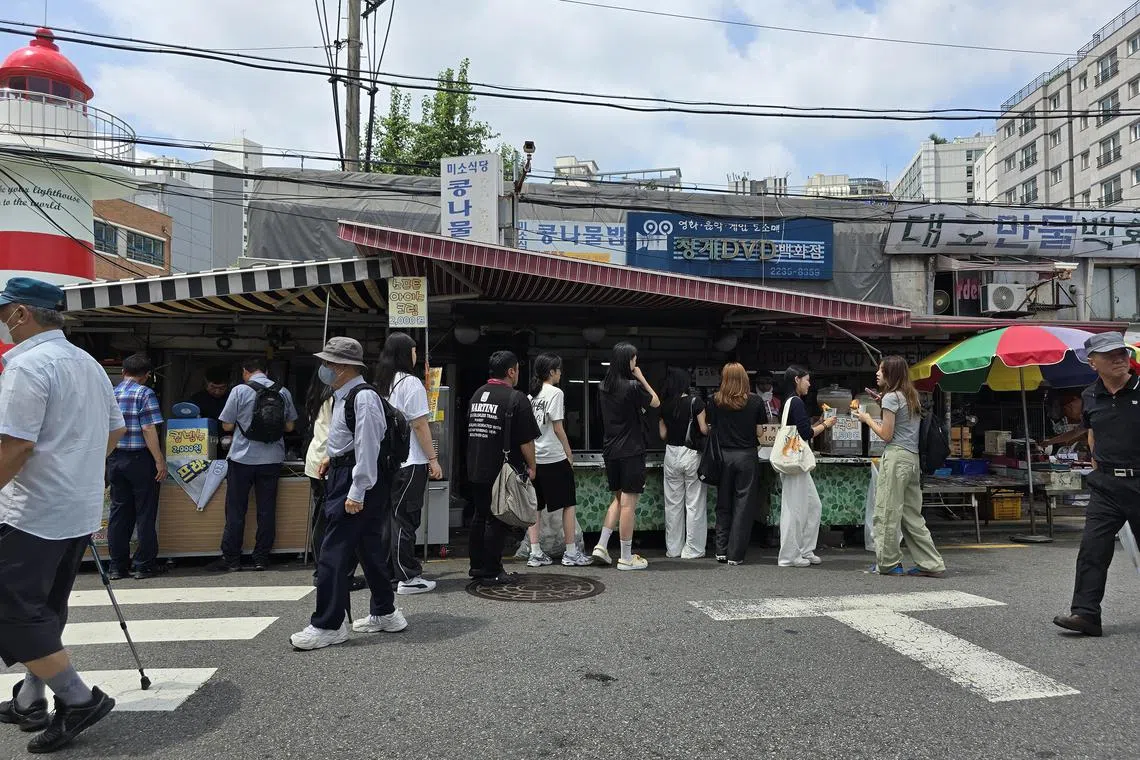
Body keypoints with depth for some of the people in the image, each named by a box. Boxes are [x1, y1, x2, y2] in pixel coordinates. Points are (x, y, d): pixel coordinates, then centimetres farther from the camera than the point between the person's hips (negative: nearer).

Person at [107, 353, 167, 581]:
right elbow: (149, 429, -16)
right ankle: (144, 565, 6)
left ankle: (117, 566, 14)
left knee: (118, 511, 11)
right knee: (145, 513, 2)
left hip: (115, 458, 6)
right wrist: (160, 461, -14)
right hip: (140, 459, -6)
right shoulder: (145, 394, -9)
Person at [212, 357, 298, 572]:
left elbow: (227, 426, -3)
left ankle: (231, 558, 11)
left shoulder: (240, 391, -7)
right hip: (272, 459, 3)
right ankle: (261, 558, 13)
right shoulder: (283, 392, 2)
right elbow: (289, 426, 8)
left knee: (236, 511, 6)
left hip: (243, 457, -3)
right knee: (267, 510, 8)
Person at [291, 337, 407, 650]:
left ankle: (327, 626, 3)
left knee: (334, 553, -6)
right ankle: (384, 614, 28)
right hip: (342, 475, 10)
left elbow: (366, 446, -23)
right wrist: (333, 455, 17)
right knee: (369, 547, 16)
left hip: (355, 482, -10)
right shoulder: (342, 395, 13)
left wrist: (356, 493, -24)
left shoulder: (363, 397, -18)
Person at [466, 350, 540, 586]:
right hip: (501, 472, -7)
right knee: (497, 521, 0)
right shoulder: (515, 398, -13)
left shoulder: (477, 395, 11)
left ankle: (477, 566, 26)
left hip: (475, 469, 7)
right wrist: (531, 467, -2)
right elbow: (526, 440, -14)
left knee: (480, 517, 17)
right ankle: (491, 572, 6)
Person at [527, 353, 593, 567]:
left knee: (535, 506, 9)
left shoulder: (531, 395, 10)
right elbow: (558, 428, -12)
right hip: (554, 457, -7)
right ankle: (571, 553, 8)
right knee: (569, 504, 4)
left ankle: (535, 553, 10)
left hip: (534, 457, 7)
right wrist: (569, 453, -3)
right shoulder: (555, 393, -10)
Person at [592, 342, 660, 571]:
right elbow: (655, 402, 0)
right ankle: (626, 558, 5)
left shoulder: (604, 387, 7)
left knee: (619, 499, 21)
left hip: (610, 450, 7)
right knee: (628, 504, -1)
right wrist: (641, 378, 2)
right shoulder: (633, 386, -15)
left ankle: (601, 545, 13)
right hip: (631, 451, -7)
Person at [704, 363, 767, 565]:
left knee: (723, 504, 13)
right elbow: (759, 432, 0)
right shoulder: (755, 401, -4)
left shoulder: (715, 401, -3)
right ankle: (735, 554, 5)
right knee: (743, 505, 5)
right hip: (747, 456, -1)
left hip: (723, 456, 1)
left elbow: (709, 428, -1)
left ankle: (721, 551, 17)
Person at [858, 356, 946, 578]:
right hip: (913, 458, 9)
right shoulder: (912, 396, 17)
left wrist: (867, 419, 3)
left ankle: (888, 563, 8)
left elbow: (886, 435, -11)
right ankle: (932, 564, 11)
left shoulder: (891, 397, -9)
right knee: (912, 515, 12)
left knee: (887, 511, 1)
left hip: (896, 457, -9)